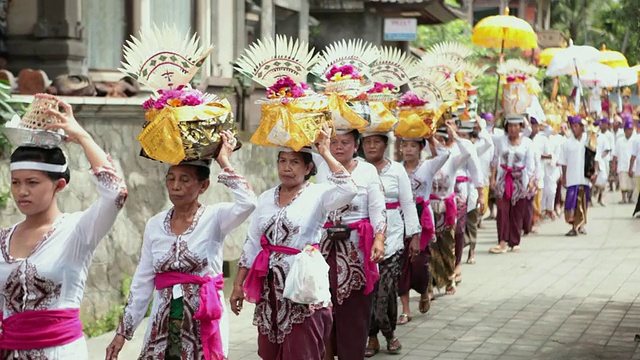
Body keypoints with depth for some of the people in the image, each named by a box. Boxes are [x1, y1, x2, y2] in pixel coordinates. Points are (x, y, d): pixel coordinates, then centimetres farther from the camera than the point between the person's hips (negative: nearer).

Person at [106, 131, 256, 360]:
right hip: (163, 328, 3)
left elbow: (248, 202, -28)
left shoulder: (214, 218, -6)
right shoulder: (155, 225, 5)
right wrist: (123, 331, 8)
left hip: (204, 326, -3)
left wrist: (223, 162, -18)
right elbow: (142, 283, 9)